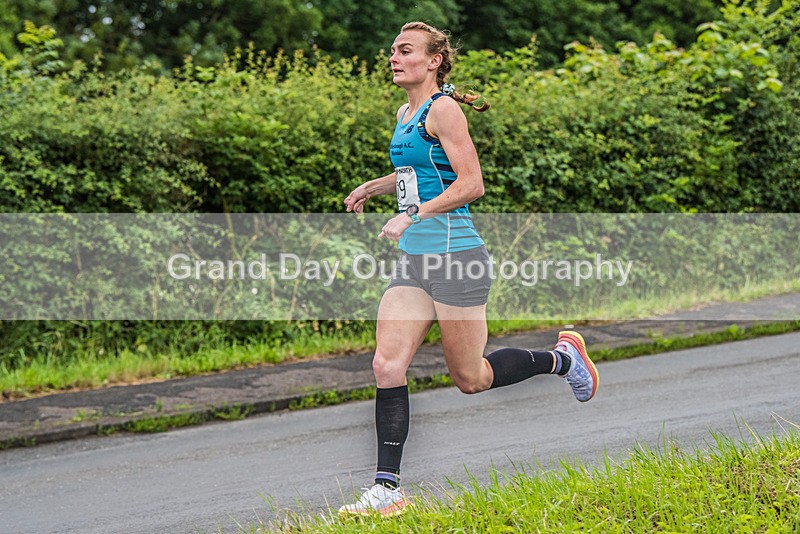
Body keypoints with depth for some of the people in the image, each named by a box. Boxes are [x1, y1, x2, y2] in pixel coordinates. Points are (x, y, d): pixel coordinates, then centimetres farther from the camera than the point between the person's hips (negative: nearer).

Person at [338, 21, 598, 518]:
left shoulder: (442, 109, -11)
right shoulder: (405, 113, 15)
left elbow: (471, 183, -19)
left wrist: (414, 214, -23)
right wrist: (372, 187, 29)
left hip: (455, 255, -8)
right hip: (414, 261, 8)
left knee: (471, 379, 3)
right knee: (387, 365, -4)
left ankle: (561, 357, 27)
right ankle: (388, 488, -2)